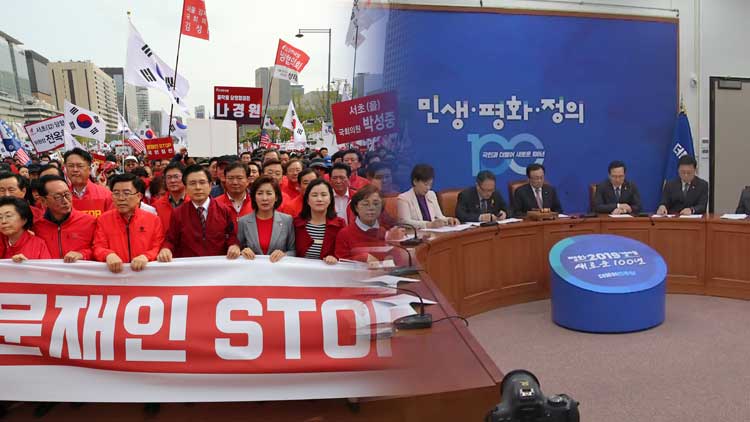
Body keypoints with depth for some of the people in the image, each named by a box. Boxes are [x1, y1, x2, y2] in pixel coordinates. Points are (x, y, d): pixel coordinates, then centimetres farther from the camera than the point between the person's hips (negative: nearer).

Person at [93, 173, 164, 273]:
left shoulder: (154, 220, 6)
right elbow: (98, 248, 4)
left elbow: (158, 248, 2)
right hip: (113, 271, 2)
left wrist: (146, 257, -18)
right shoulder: (103, 219, 9)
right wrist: (109, 255, -18)